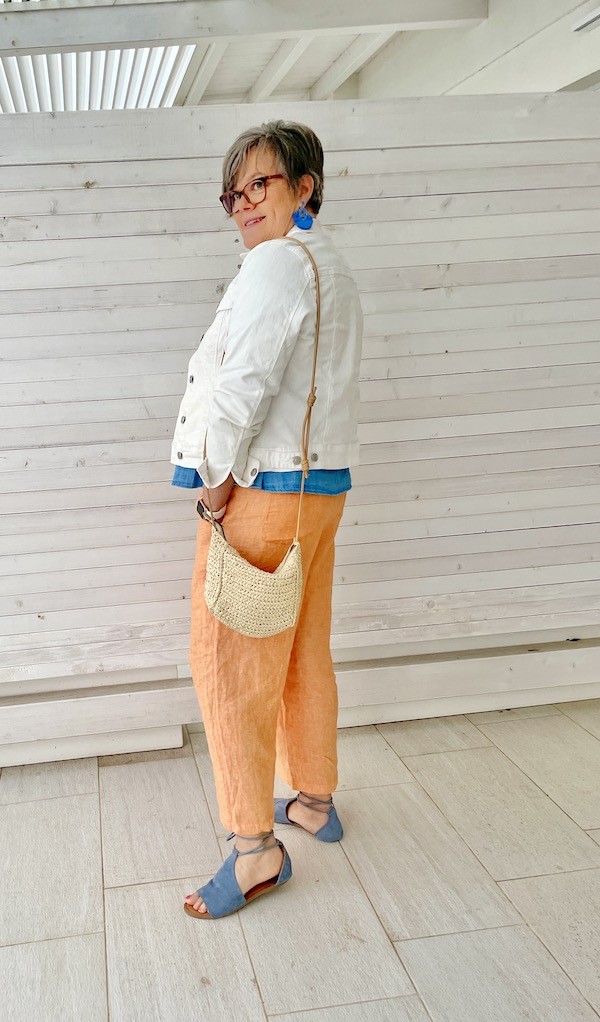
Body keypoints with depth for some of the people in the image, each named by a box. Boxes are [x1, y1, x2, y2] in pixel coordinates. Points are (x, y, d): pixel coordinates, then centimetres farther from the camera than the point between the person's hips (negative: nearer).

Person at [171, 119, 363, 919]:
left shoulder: (277, 263, -15)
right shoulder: (335, 270, 15)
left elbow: (245, 381, -24)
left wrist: (217, 477, -12)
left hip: (262, 492, -10)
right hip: (324, 486, 10)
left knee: (231, 666, -1)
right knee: (305, 657, 19)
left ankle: (256, 848, 7)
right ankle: (315, 799, 33)